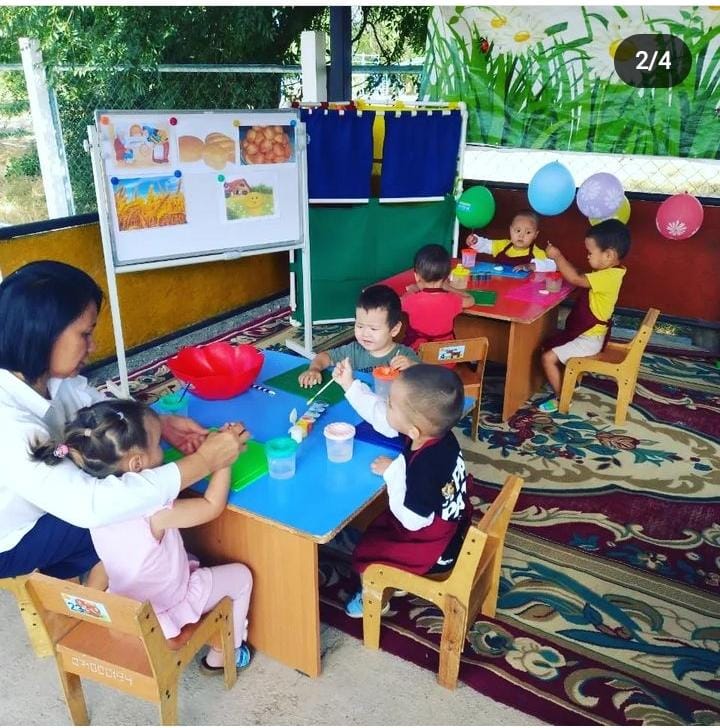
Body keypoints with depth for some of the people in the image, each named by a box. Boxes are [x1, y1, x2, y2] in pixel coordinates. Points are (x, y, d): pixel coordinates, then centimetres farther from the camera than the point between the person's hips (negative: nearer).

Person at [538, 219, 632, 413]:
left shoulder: (608, 276, -27)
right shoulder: (608, 272, 5)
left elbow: (575, 279, -31)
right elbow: (579, 277, 12)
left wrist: (557, 256, -21)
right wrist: (560, 260, 1)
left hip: (588, 339, -10)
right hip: (585, 333, 10)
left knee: (548, 357, -14)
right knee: (548, 345, 18)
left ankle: (561, 398, 1)